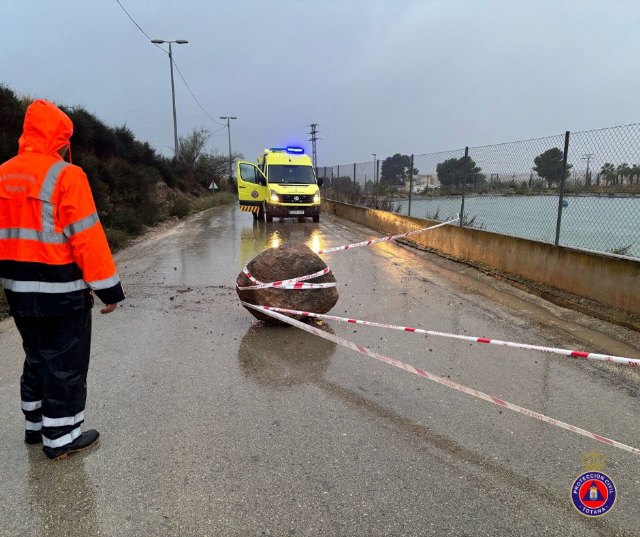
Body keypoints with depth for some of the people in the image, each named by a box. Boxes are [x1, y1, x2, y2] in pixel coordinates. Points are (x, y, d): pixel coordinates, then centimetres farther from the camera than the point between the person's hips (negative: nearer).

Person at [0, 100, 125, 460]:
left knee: (37, 357, 23)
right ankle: (61, 438, 16)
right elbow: (87, 238, -20)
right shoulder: (66, 176, -16)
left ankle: (36, 424, 36)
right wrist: (108, 288, -14)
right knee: (65, 364, 5)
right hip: (60, 291, -8)